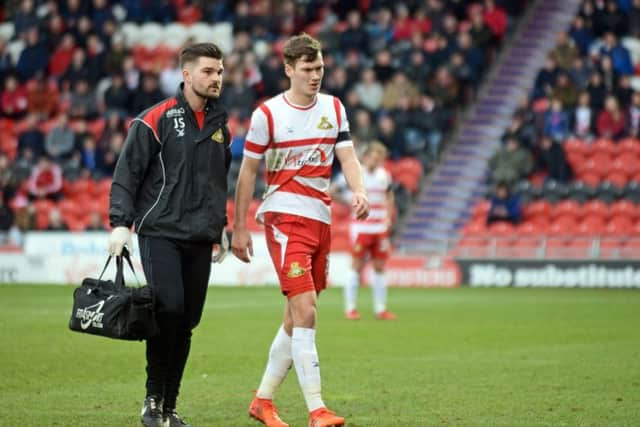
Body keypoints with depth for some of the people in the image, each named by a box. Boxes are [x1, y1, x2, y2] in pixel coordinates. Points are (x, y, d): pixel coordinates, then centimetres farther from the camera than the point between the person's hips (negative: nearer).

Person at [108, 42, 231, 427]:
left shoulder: (219, 125, 14)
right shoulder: (157, 120, -4)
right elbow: (127, 172, -4)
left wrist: (221, 228, 25)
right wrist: (120, 222, -13)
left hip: (200, 240, 5)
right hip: (160, 233, -5)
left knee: (186, 322, 3)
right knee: (169, 308, -18)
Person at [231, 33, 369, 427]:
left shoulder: (334, 108, 10)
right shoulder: (268, 114, -4)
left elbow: (347, 155, 4)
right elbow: (248, 172, 2)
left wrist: (359, 191, -17)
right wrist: (240, 228, 1)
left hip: (321, 219, 6)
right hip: (284, 217, -6)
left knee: (296, 319, 10)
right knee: (305, 312, -17)